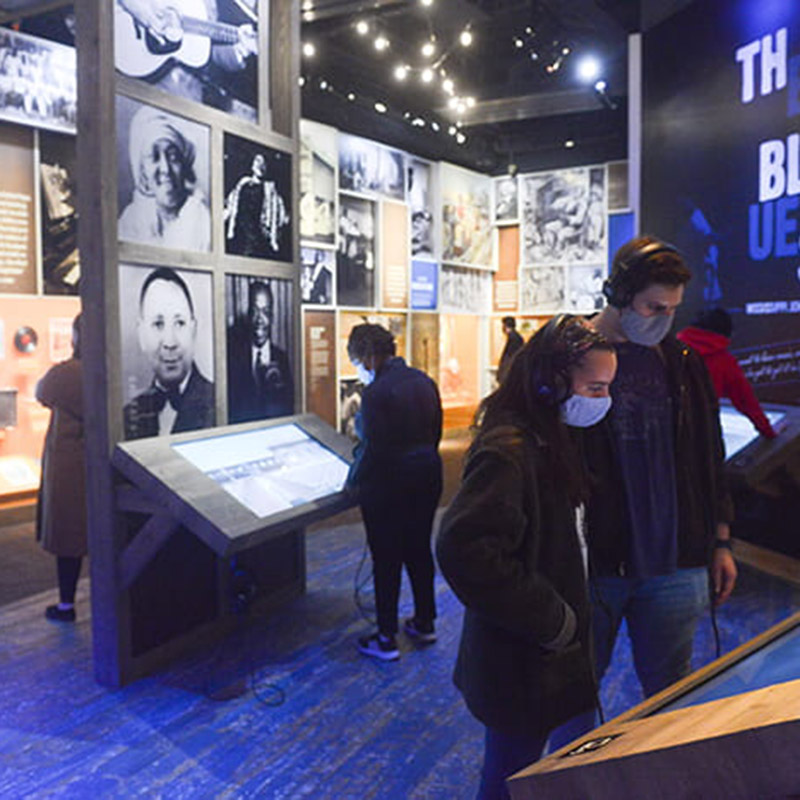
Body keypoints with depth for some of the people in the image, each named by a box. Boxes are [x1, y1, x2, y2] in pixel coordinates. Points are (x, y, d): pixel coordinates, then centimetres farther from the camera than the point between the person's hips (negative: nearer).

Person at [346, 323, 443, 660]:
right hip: (427, 478, 7)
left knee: (386, 560, 5)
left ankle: (386, 639, 16)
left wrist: (352, 481, -4)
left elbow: (371, 447, -19)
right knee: (419, 550, 19)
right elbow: (435, 432, 9)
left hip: (387, 486, -7)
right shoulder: (423, 381, 3)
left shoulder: (377, 391, -21)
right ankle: (425, 624, 33)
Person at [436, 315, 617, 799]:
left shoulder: (548, 437, 6)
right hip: (520, 666, -9)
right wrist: (550, 620, -25)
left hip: (547, 656, 9)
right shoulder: (508, 451, -26)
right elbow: (463, 549, -36)